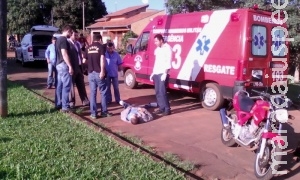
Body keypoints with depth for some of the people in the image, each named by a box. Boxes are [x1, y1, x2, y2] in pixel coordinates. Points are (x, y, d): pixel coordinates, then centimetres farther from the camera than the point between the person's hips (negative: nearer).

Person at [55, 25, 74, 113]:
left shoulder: (59, 39, 17)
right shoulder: (64, 40, -15)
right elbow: (64, 54, -22)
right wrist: (70, 66, -20)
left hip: (59, 64, 10)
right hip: (64, 65, -10)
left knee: (59, 85, 13)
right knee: (66, 86, -8)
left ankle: (58, 104, 20)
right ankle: (65, 107, -6)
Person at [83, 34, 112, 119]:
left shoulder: (88, 48, 13)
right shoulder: (100, 46, -1)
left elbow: (84, 61, 14)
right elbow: (102, 59, -14)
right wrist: (102, 71, -19)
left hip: (91, 73, 4)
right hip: (98, 72, -4)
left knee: (93, 93, 7)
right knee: (103, 92, 7)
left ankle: (93, 113, 6)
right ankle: (104, 112, 10)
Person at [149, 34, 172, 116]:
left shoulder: (167, 48, -7)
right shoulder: (157, 49, 18)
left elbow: (168, 62, -15)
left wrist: (165, 73, -22)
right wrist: (153, 73, 18)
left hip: (163, 73, -8)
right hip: (156, 73, 8)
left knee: (162, 91, -12)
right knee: (157, 92, 8)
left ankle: (167, 109, -5)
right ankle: (162, 108, 15)